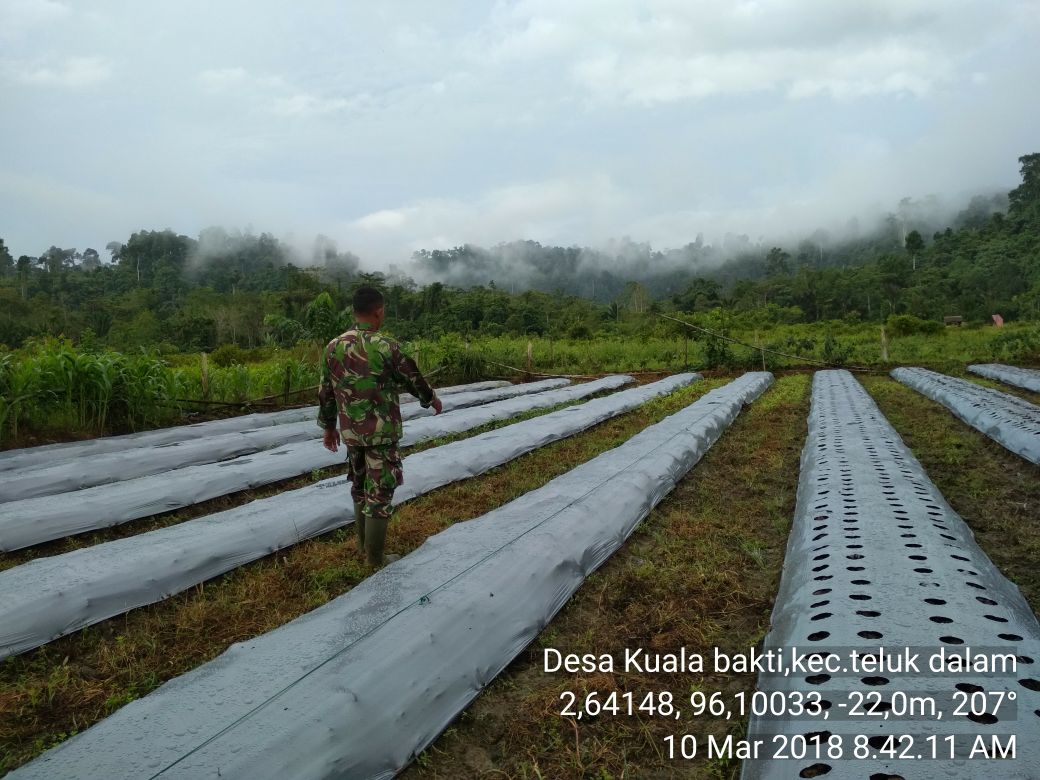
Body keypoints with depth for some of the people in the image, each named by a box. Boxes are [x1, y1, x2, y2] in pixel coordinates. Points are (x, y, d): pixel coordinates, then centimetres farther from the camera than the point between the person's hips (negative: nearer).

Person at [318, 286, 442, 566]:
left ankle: (365, 544, 34)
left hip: (351, 431, 6)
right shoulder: (386, 347, -17)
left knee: (360, 487, 21)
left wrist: (328, 427, 21)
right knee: (379, 493, 2)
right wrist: (432, 399, 17)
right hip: (382, 431, -6)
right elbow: (412, 379, -3)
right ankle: (375, 560, 9)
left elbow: (326, 392, 8)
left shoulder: (333, 347, -1)